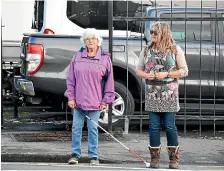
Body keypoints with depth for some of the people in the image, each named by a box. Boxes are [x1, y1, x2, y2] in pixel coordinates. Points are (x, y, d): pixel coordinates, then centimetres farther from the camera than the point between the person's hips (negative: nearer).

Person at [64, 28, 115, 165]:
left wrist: (106, 101, -2)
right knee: (76, 127, 5)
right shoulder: (78, 56, 5)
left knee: (93, 128, 3)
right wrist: (71, 97, 2)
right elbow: (71, 79, 8)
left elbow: (109, 81, 2)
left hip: (95, 101, -2)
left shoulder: (105, 58, 1)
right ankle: (75, 154, 14)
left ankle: (94, 156, 10)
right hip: (78, 101, 2)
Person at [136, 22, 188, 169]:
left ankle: (174, 158, 10)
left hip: (169, 93, -3)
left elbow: (184, 71, -1)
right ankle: (155, 157, 12)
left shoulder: (175, 50, -1)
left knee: (170, 126, -1)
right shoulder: (147, 50, 8)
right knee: (154, 126, 3)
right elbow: (138, 69, 13)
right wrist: (146, 75, -9)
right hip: (152, 93, 3)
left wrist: (166, 74, -13)